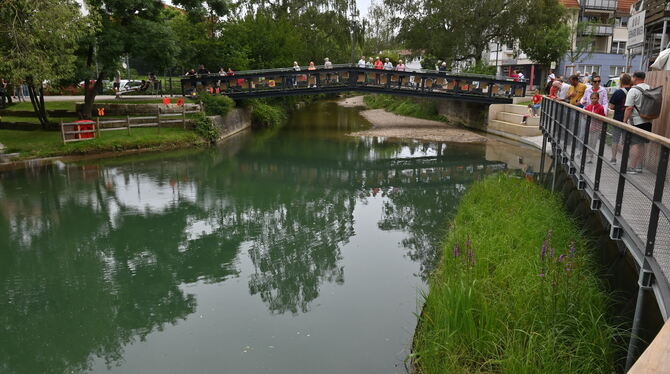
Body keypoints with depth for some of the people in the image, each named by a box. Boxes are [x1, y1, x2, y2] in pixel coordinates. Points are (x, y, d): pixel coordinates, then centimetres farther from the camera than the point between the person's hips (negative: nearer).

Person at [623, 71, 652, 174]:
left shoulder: (633, 90, -13)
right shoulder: (650, 89, 9)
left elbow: (629, 108, -16)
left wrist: (625, 121, -11)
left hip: (636, 121, -7)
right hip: (648, 121, 7)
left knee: (635, 144, -5)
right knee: (641, 144, 12)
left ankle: (632, 167, -4)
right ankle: (639, 166, 18)